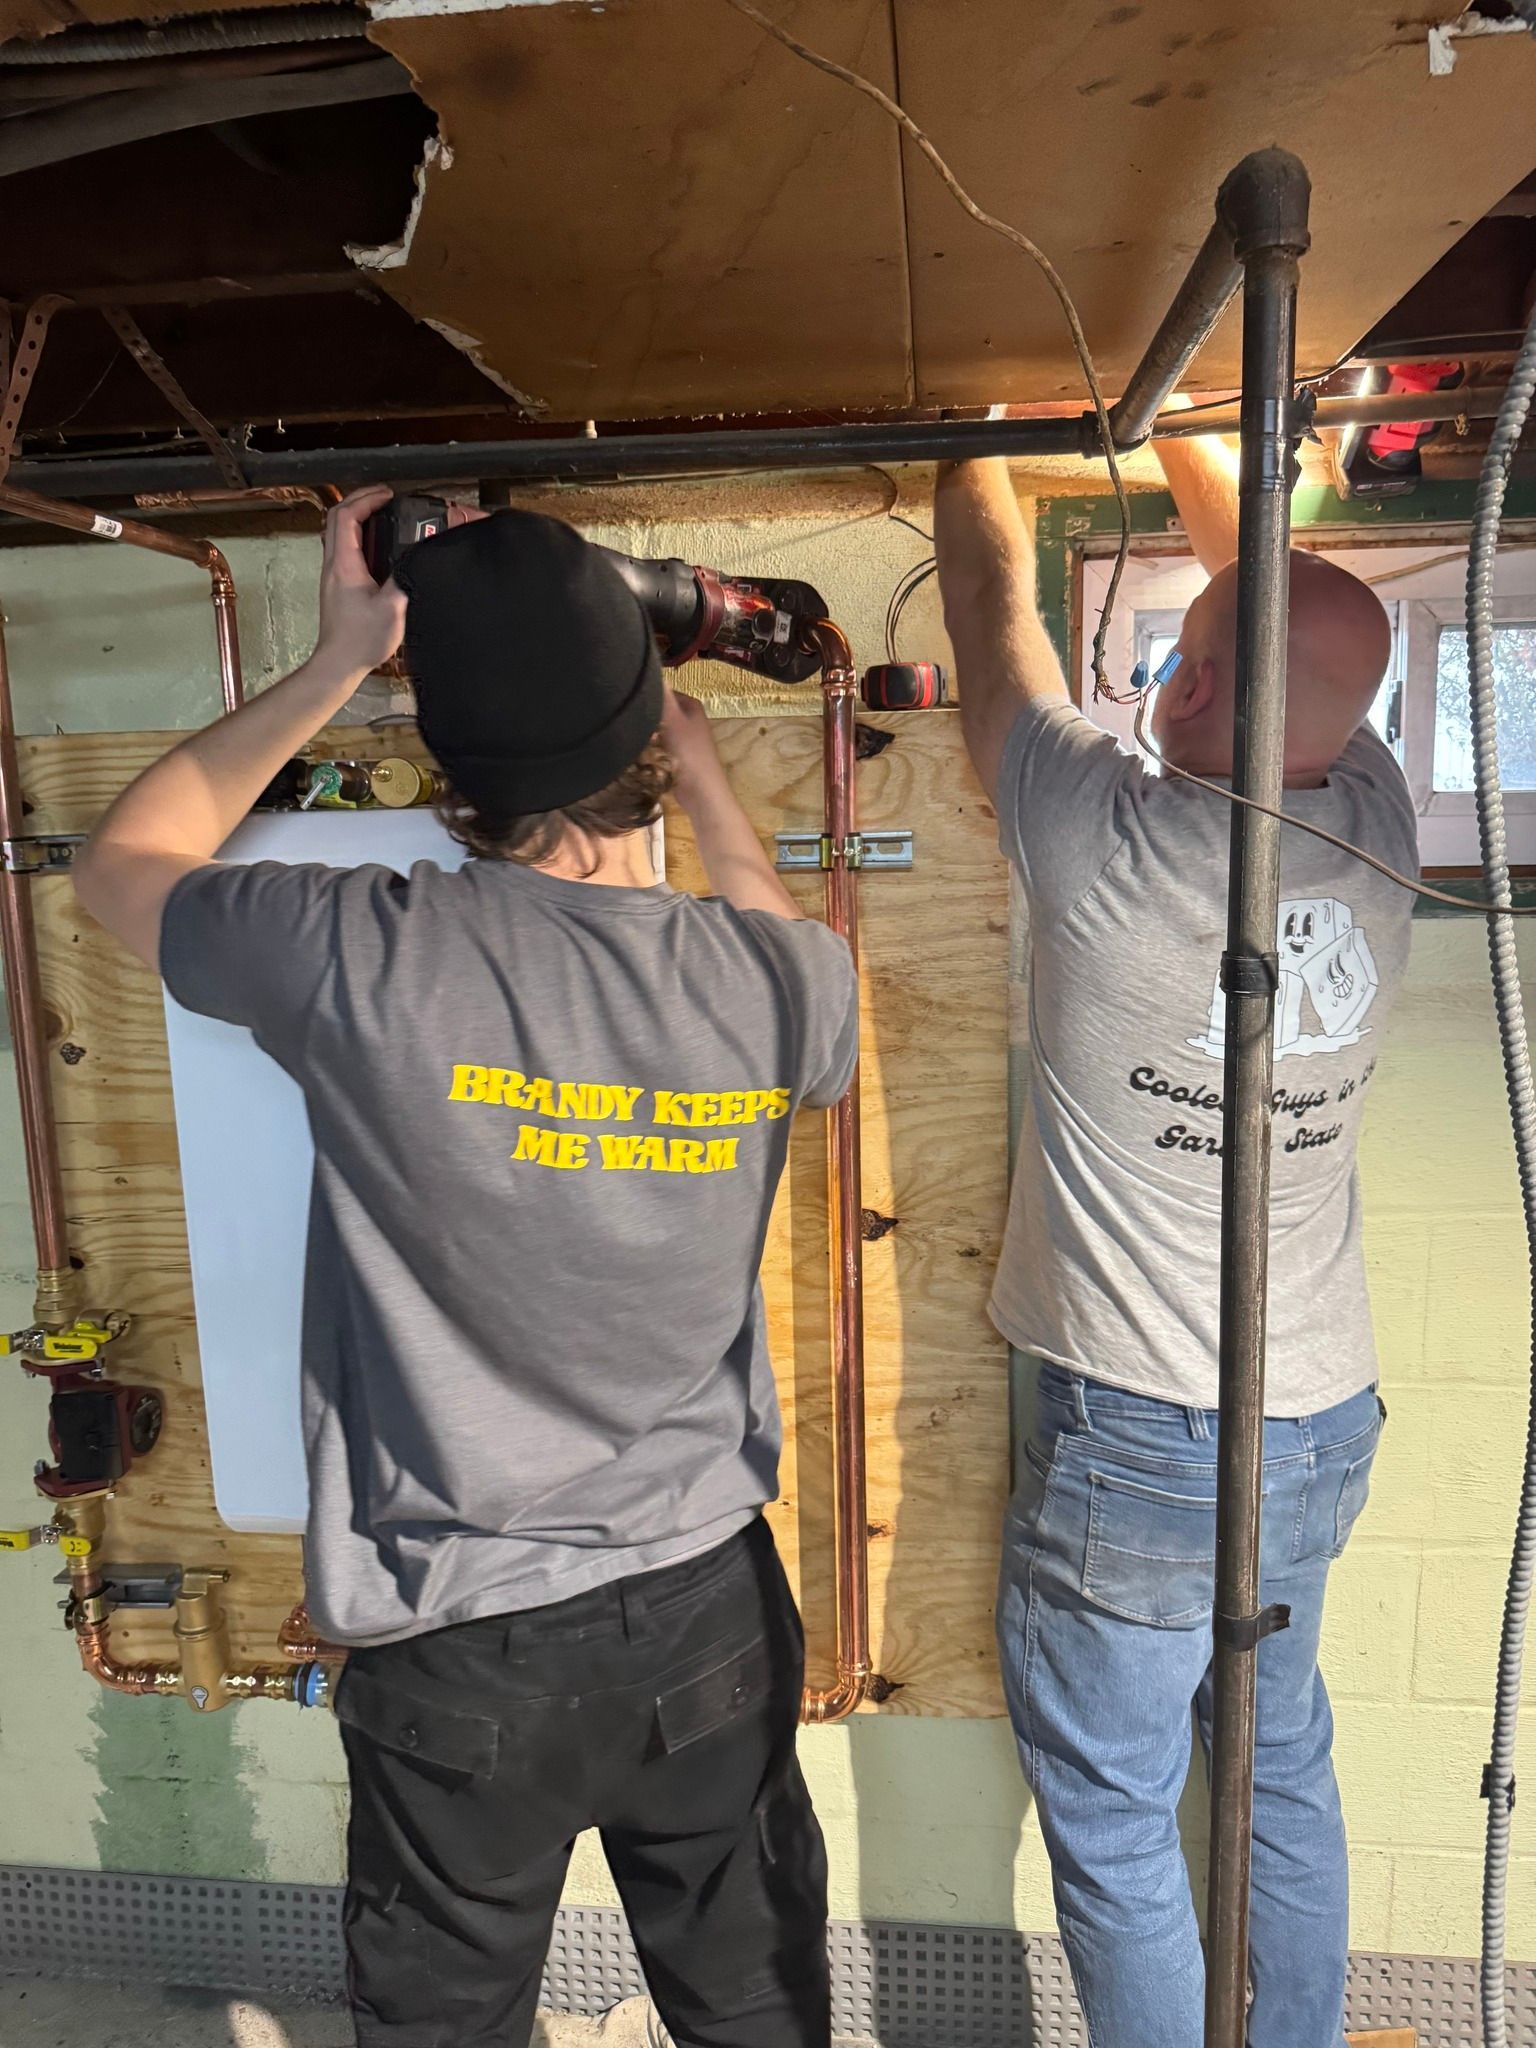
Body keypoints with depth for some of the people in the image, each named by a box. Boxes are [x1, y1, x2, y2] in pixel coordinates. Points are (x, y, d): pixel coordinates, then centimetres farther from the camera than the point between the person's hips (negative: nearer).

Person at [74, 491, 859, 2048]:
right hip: (707, 1609, 3)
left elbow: (118, 865, -1)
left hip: (455, 1645, -2)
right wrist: (707, 785, 12)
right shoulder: (776, 981, -16)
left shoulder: (361, 956, -24)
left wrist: (332, 666, 1)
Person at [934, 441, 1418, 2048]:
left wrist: (979, 452, 15)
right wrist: (1182, 435, 23)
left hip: (1137, 1442, -6)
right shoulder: (1375, 836, -7)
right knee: (1283, 1767, 26)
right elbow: (1285, 601, 11)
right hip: (1324, 1424, 7)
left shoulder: (1114, 848, -22)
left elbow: (994, 605, -4)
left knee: (1112, 1823, 14)